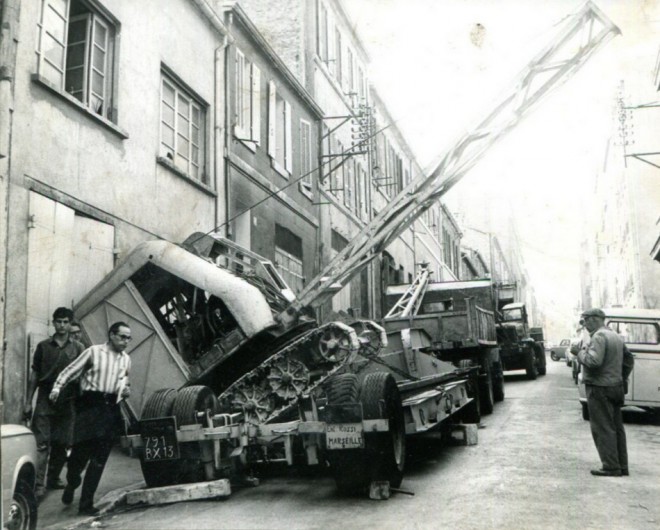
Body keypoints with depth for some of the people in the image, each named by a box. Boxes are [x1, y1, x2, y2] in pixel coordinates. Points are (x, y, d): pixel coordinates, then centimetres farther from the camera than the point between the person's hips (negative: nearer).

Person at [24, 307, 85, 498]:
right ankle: (39, 484, -6)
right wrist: (28, 402, 5)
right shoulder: (43, 346, 6)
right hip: (44, 401, -1)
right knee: (42, 444, -6)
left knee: (62, 444, 8)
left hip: (67, 403, 1)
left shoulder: (78, 348, 5)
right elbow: (34, 374, 8)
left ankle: (53, 479, 24)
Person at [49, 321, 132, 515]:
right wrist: (57, 387, -12)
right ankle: (71, 483, 29)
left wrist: (126, 390, 6)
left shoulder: (126, 359, 13)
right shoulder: (94, 351, -2)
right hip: (90, 405, -4)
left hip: (111, 408, 4)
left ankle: (86, 504, 10)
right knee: (81, 450, -5)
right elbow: (71, 370, -1)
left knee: (99, 459, 2)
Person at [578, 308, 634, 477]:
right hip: (616, 388, 10)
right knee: (616, 428, 13)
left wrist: (581, 353, -9)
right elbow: (629, 359, 22)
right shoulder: (616, 337, 16)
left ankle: (611, 467, -4)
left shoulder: (599, 337, -15)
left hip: (599, 388, -10)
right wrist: (621, 378, 22)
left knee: (602, 429, -5)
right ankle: (622, 467, 18)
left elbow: (594, 361, -27)